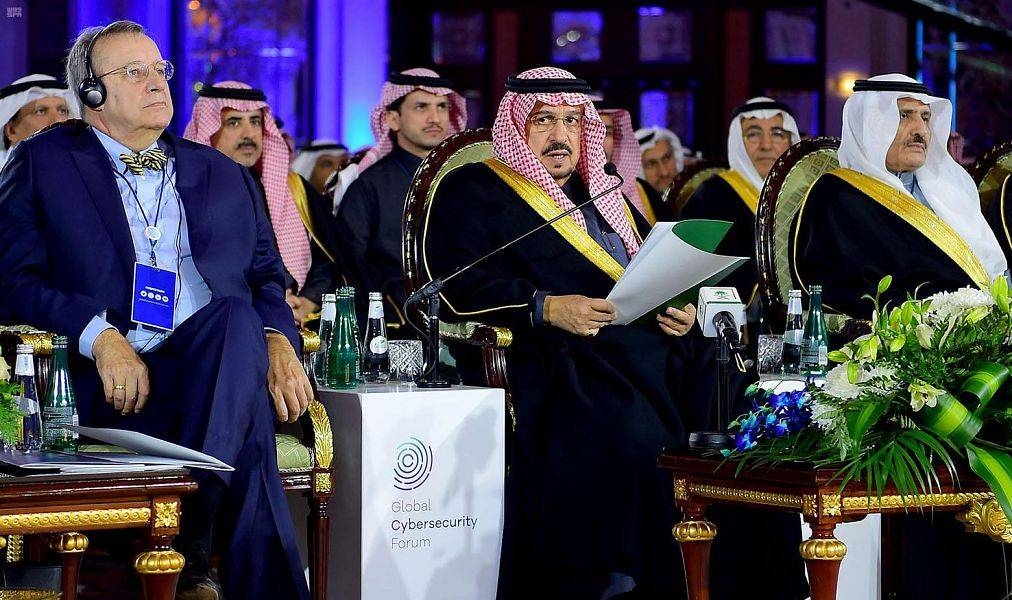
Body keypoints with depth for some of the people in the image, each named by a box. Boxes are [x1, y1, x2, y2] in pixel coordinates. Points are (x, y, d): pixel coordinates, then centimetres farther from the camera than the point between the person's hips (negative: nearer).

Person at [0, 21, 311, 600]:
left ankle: (188, 551, -38)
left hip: (214, 362, 3)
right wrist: (99, 335, -16)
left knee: (236, 317, -35)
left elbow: (268, 277, 23)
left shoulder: (225, 176, 27)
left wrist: (278, 342, -2)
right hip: (109, 382, -3)